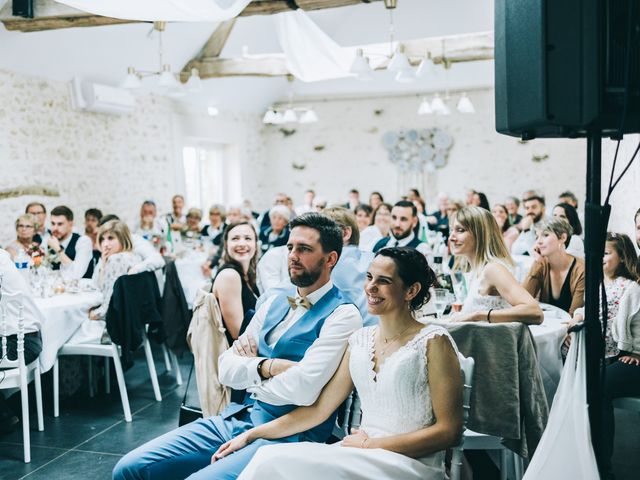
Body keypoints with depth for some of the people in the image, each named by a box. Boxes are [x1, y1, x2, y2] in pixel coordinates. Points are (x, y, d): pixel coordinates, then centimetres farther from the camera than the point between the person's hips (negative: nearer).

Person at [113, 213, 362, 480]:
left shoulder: (343, 316, -9)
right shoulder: (275, 303, 13)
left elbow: (303, 389, -23)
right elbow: (226, 370, 8)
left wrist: (250, 375, -5)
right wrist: (267, 367, -11)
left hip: (286, 436, -6)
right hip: (236, 418, 7)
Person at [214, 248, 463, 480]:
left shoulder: (433, 342, -7)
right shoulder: (360, 340, 9)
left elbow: (449, 431, -9)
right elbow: (319, 409, 10)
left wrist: (369, 444, -10)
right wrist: (252, 435, 5)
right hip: (363, 458, 5)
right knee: (270, 457, -21)